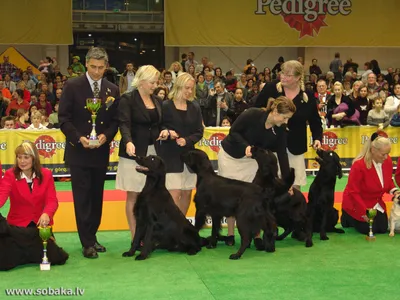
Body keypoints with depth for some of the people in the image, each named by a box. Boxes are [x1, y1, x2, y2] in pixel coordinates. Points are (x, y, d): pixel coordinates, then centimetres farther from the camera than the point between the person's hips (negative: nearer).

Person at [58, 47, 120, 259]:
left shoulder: (113, 90, 6)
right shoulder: (72, 86, -4)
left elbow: (115, 120, 7)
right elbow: (63, 118, -6)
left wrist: (106, 136, -12)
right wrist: (79, 138, -18)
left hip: (101, 152, 4)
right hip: (78, 152, -3)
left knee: (97, 197, 11)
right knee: (82, 198, -2)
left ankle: (92, 237, 23)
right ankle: (87, 243, 4)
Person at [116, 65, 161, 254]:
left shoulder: (157, 100, 13)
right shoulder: (128, 99, -6)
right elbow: (124, 124, -18)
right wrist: (128, 142, -34)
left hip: (153, 151, 5)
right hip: (134, 152, -5)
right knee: (133, 195, 0)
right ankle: (135, 237, 6)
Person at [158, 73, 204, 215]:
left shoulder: (195, 107, 7)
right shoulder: (165, 106, -5)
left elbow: (199, 132, 5)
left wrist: (186, 140, -12)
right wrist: (167, 131, -23)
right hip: (170, 155, -5)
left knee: (187, 193, 10)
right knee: (174, 194, -11)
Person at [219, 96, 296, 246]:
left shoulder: (280, 130, -14)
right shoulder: (252, 114, -28)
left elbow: (282, 155, -9)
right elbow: (233, 131, -19)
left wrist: (287, 181, -9)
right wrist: (246, 145, -34)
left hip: (251, 159, 4)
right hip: (230, 155, -4)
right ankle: (230, 234, 11)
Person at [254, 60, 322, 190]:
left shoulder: (307, 97, -4)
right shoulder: (270, 88, -8)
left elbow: (315, 122, 6)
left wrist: (317, 138, -8)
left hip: (295, 148, 2)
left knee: (295, 185, 7)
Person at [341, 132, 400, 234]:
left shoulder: (388, 161, -11)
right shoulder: (359, 165, -30)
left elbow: (388, 180, 8)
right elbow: (353, 192, -25)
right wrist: (364, 212, -26)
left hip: (376, 204, 7)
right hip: (357, 205, -7)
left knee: (382, 229, 3)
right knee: (368, 229, -10)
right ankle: (348, 218, 18)